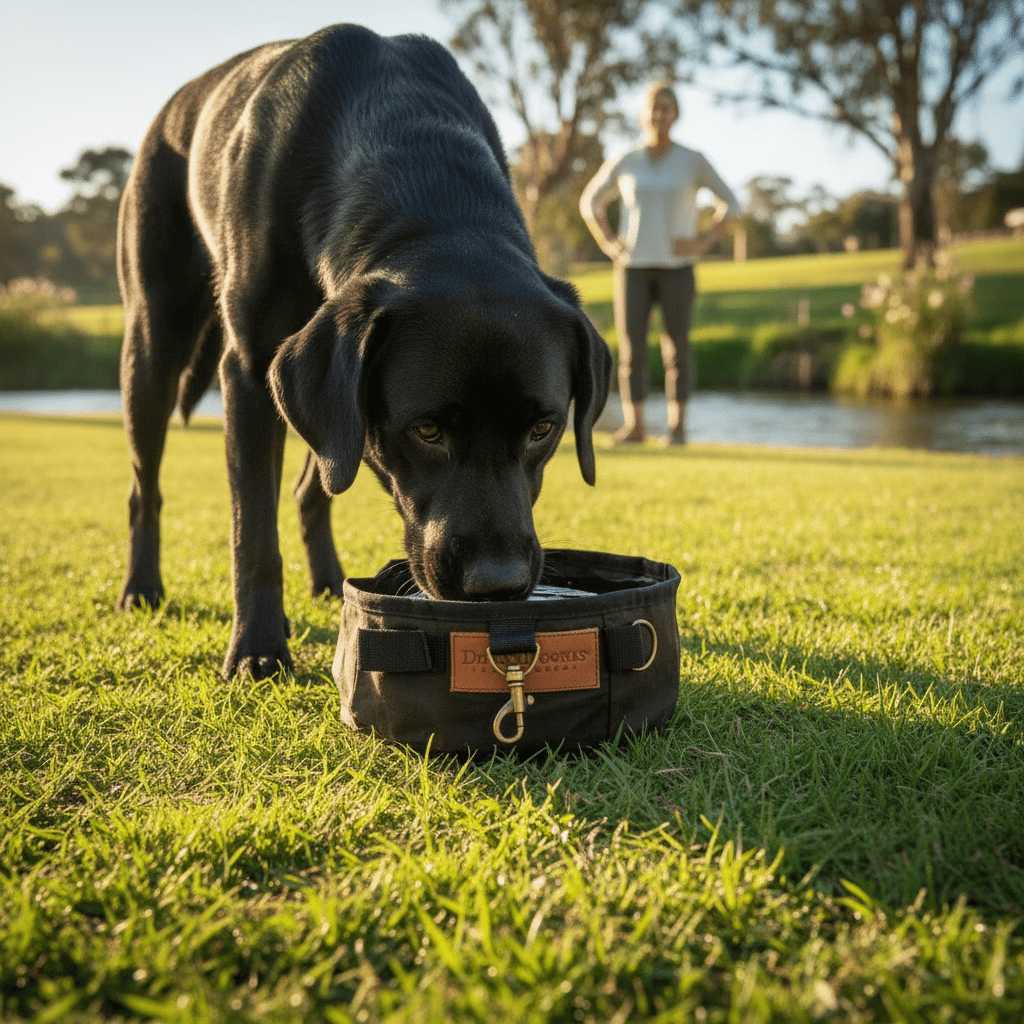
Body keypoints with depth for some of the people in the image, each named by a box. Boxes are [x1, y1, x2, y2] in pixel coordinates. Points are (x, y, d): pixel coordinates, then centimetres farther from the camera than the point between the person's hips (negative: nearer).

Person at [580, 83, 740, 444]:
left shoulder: (693, 161, 0)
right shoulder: (624, 164, 4)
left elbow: (729, 204, 6)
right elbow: (590, 202, 16)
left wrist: (704, 242, -7)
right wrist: (608, 244, 2)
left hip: (676, 267, -1)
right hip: (633, 267, 1)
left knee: (676, 347, -1)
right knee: (631, 347, -2)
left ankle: (677, 425, 8)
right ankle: (634, 425, 6)